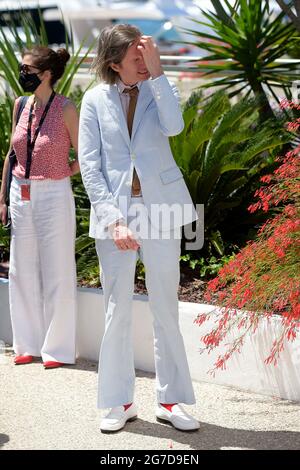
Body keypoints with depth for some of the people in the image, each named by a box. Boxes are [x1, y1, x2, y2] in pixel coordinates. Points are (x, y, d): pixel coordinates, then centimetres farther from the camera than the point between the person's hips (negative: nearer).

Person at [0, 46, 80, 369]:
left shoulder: (65, 109, -11)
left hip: (53, 196, -6)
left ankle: (58, 349, 12)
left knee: (56, 273, 2)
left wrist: (59, 175, 0)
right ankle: (29, 344, 21)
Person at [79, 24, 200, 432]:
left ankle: (171, 400, 13)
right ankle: (120, 402, 14)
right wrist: (112, 220, -12)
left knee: (166, 309, 5)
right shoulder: (95, 100, 1)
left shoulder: (157, 90, 4)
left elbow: (173, 126, -17)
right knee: (117, 310, 3)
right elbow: (89, 164, -3)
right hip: (114, 212, -1)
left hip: (159, 208, 1)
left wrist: (157, 73, -18)